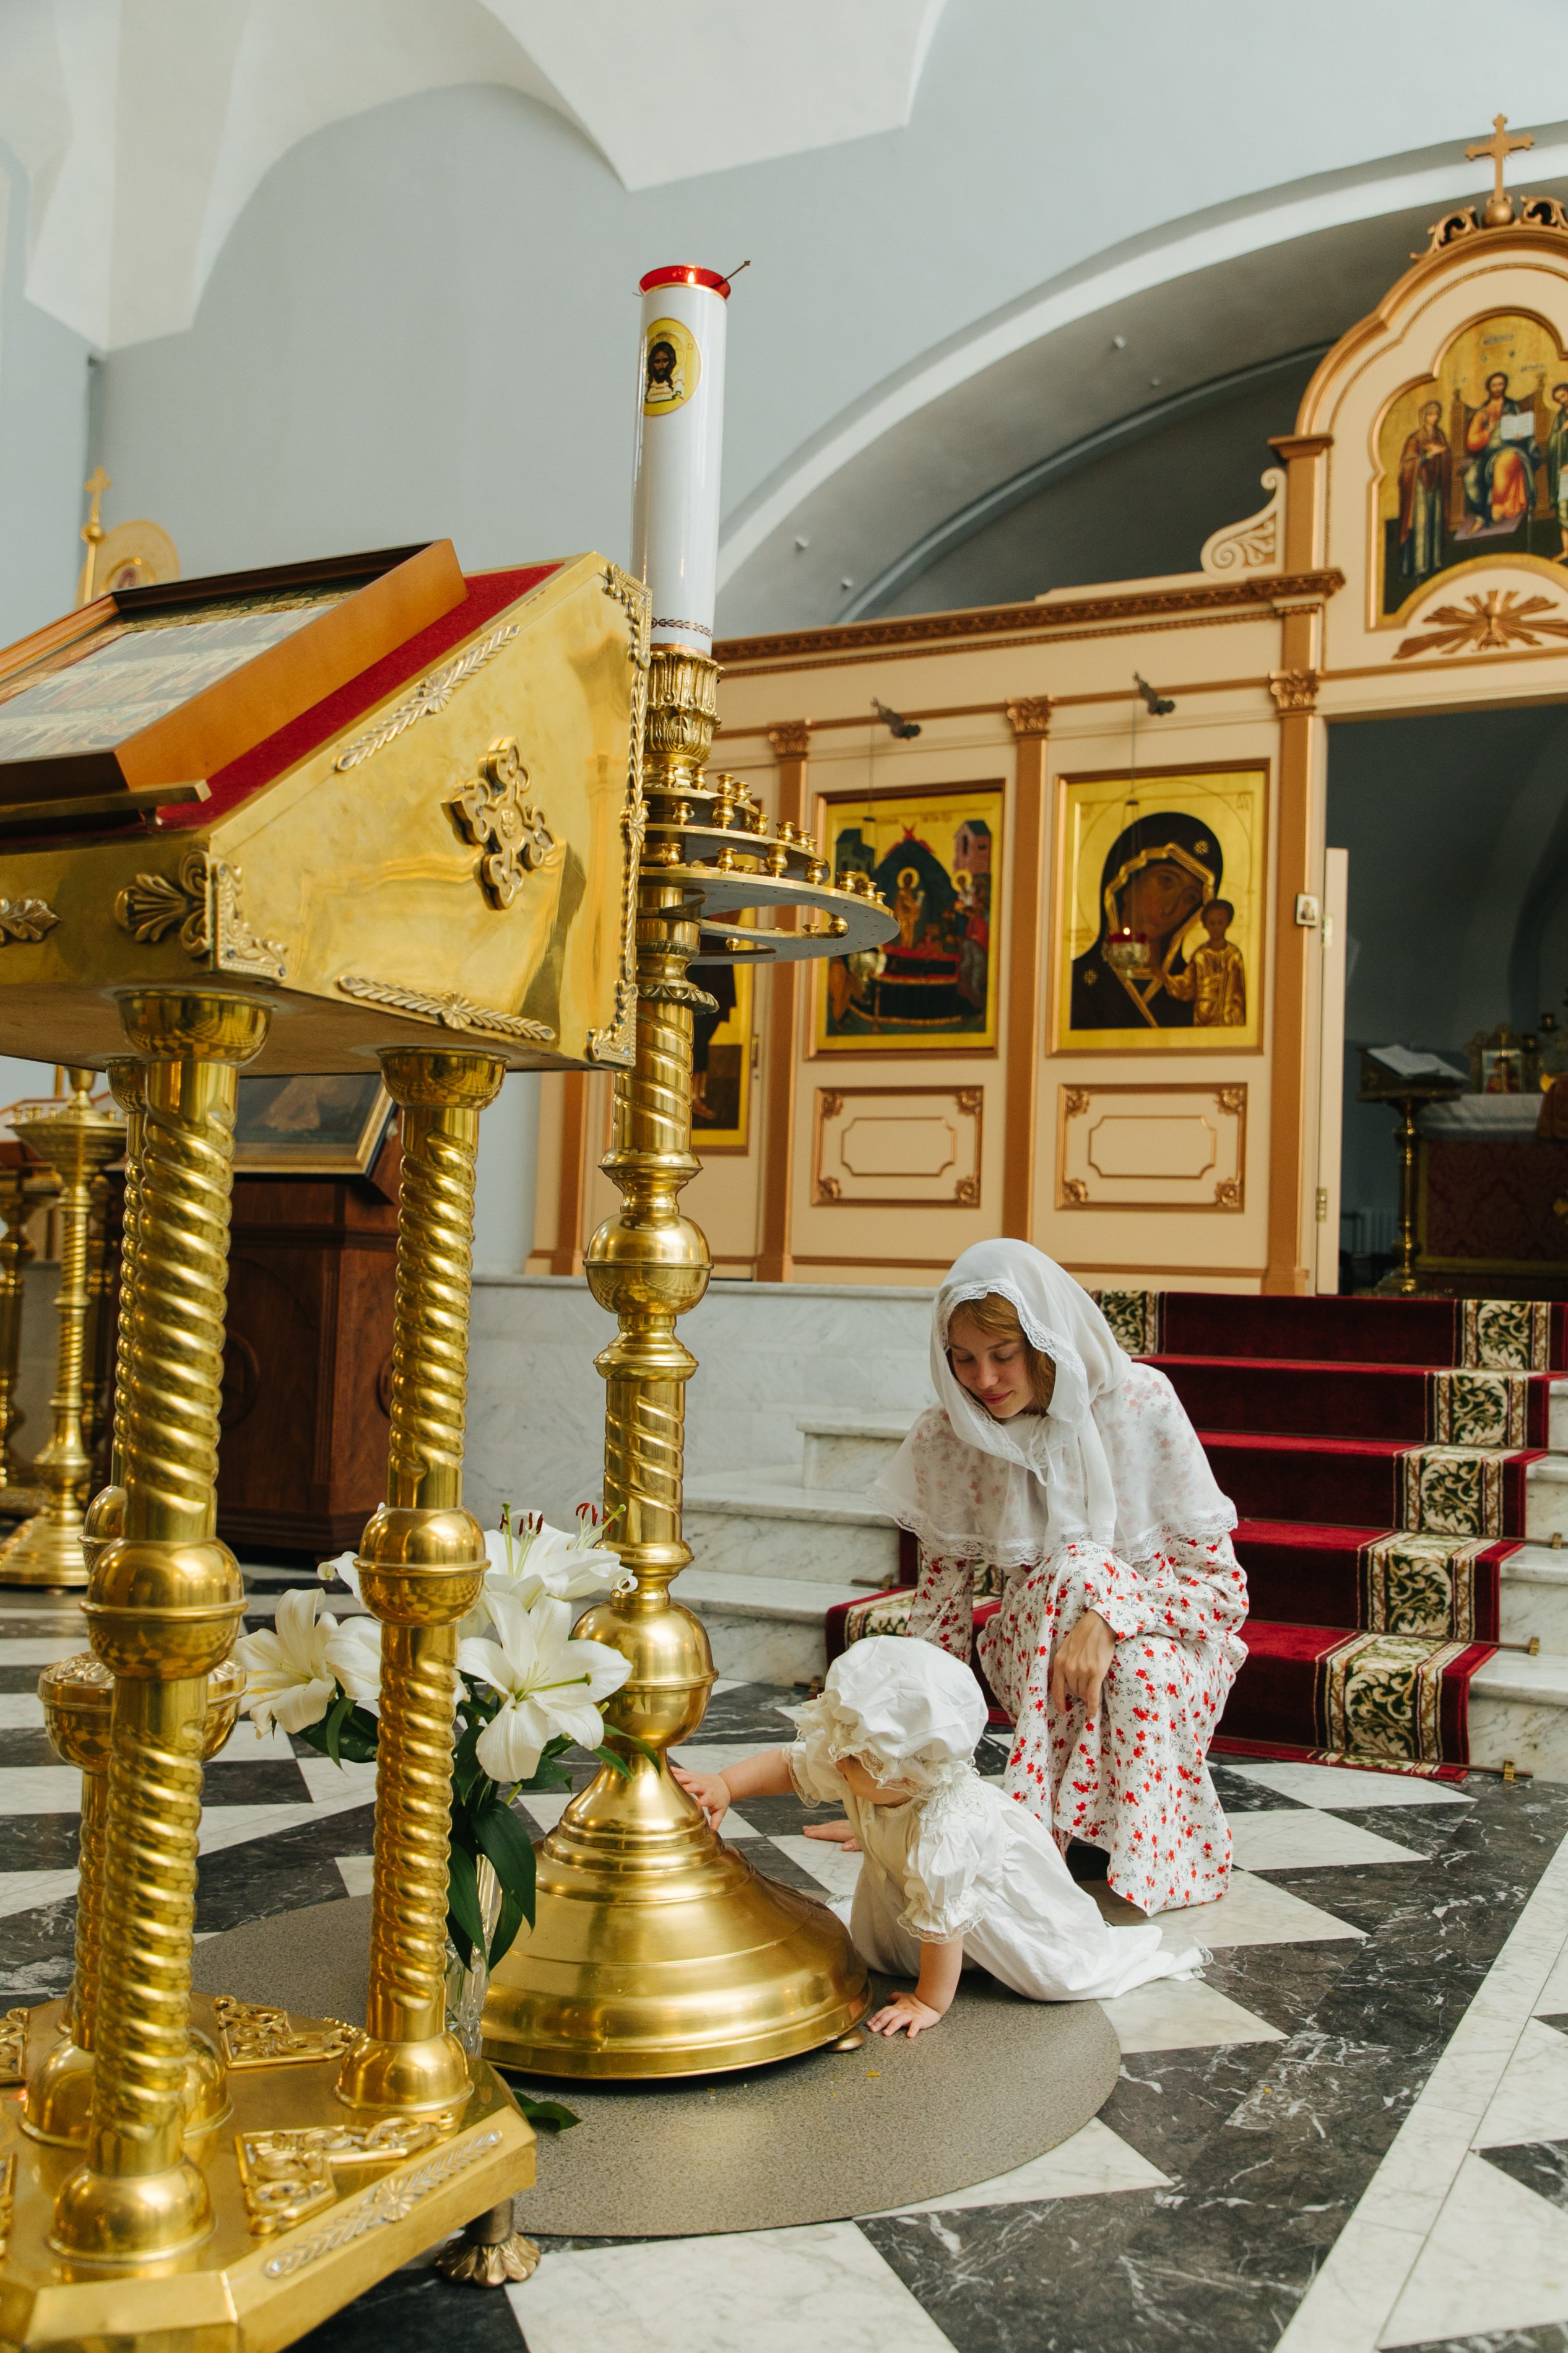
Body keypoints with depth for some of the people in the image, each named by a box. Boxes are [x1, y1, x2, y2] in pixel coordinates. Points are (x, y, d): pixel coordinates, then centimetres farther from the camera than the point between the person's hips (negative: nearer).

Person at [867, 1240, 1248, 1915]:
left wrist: (1109, 1619, -33)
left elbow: (1220, 1578, -16)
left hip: (1165, 1639, -1)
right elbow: (940, 1604, -1)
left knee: (1139, 1671, -37)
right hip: (1034, 1649, 2)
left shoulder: (1139, 1402, -18)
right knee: (1078, 1569, -32)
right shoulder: (946, 1440, -11)